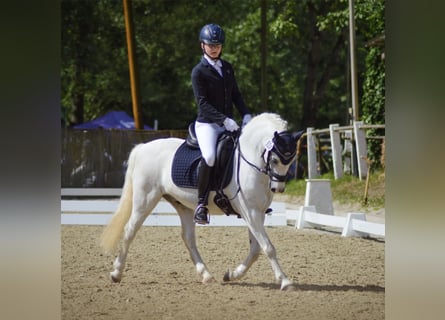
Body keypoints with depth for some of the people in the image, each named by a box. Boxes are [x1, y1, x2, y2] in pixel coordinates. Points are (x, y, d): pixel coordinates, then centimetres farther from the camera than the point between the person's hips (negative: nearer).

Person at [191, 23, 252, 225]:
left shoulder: (227, 68, 14)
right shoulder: (199, 72, -5)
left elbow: (236, 95, 16)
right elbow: (202, 102, -13)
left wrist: (246, 114, -2)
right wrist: (224, 120, -24)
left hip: (228, 123, 7)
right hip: (207, 123, -7)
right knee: (209, 157, -32)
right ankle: (201, 204, -22)